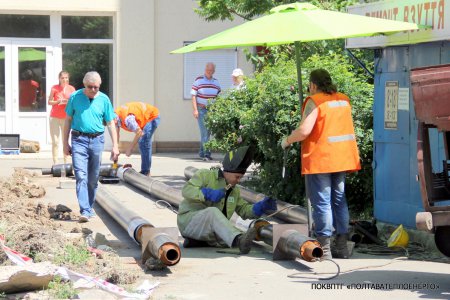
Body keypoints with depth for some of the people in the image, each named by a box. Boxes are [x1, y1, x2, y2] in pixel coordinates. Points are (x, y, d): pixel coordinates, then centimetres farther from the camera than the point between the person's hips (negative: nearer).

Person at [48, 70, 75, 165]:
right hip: (55, 117, -2)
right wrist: (58, 102, -16)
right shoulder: (54, 88, -3)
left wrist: (68, 102, -14)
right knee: (55, 141, -2)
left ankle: (66, 162, 11)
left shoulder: (71, 89, 2)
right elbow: (49, 102, 1)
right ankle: (55, 162, 1)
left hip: (66, 118, 2)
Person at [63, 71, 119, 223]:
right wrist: (65, 143, 7)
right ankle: (85, 211, -19)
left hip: (97, 140, 2)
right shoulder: (75, 97, 1)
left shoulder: (104, 99, 3)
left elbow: (111, 124, 7)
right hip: (79, 140, -2)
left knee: (93, 178, 9)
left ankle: (89, 207, 23)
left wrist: (115, 146, 2)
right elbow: (68, 120, 9)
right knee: (81, 176, -13)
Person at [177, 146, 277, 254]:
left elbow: (243, 210, 15)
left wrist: (261, 206, -3)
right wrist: (208, 194, -29)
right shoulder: (205, 175, -4)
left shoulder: (234, 190, 17)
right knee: (213, 212, -39)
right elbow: (186, 190, -16)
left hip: (211, 227, 7)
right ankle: (239, 240, -61)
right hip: (189, 220, -7)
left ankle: (199, 241, -13)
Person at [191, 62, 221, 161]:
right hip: (201, 109, -4)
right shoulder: (198, 80, -2)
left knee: (208, 132, 7)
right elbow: (193, 95, -4)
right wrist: (195, 109, -12)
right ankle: (206, 154, -14)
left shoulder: (216, 82, 10)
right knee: (204, 131, -11)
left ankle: (202, 153, 19)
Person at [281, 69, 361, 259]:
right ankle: (341, 246, 16)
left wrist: (287, 141, -4)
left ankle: (323, 247, -3)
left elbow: (304, 130, -19)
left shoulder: (315, 101, -11)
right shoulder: (344, 100, 11)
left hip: (319, 159, -7)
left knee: (321, 203, -3)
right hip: (341, 158, 7)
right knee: (339, 200, 13)